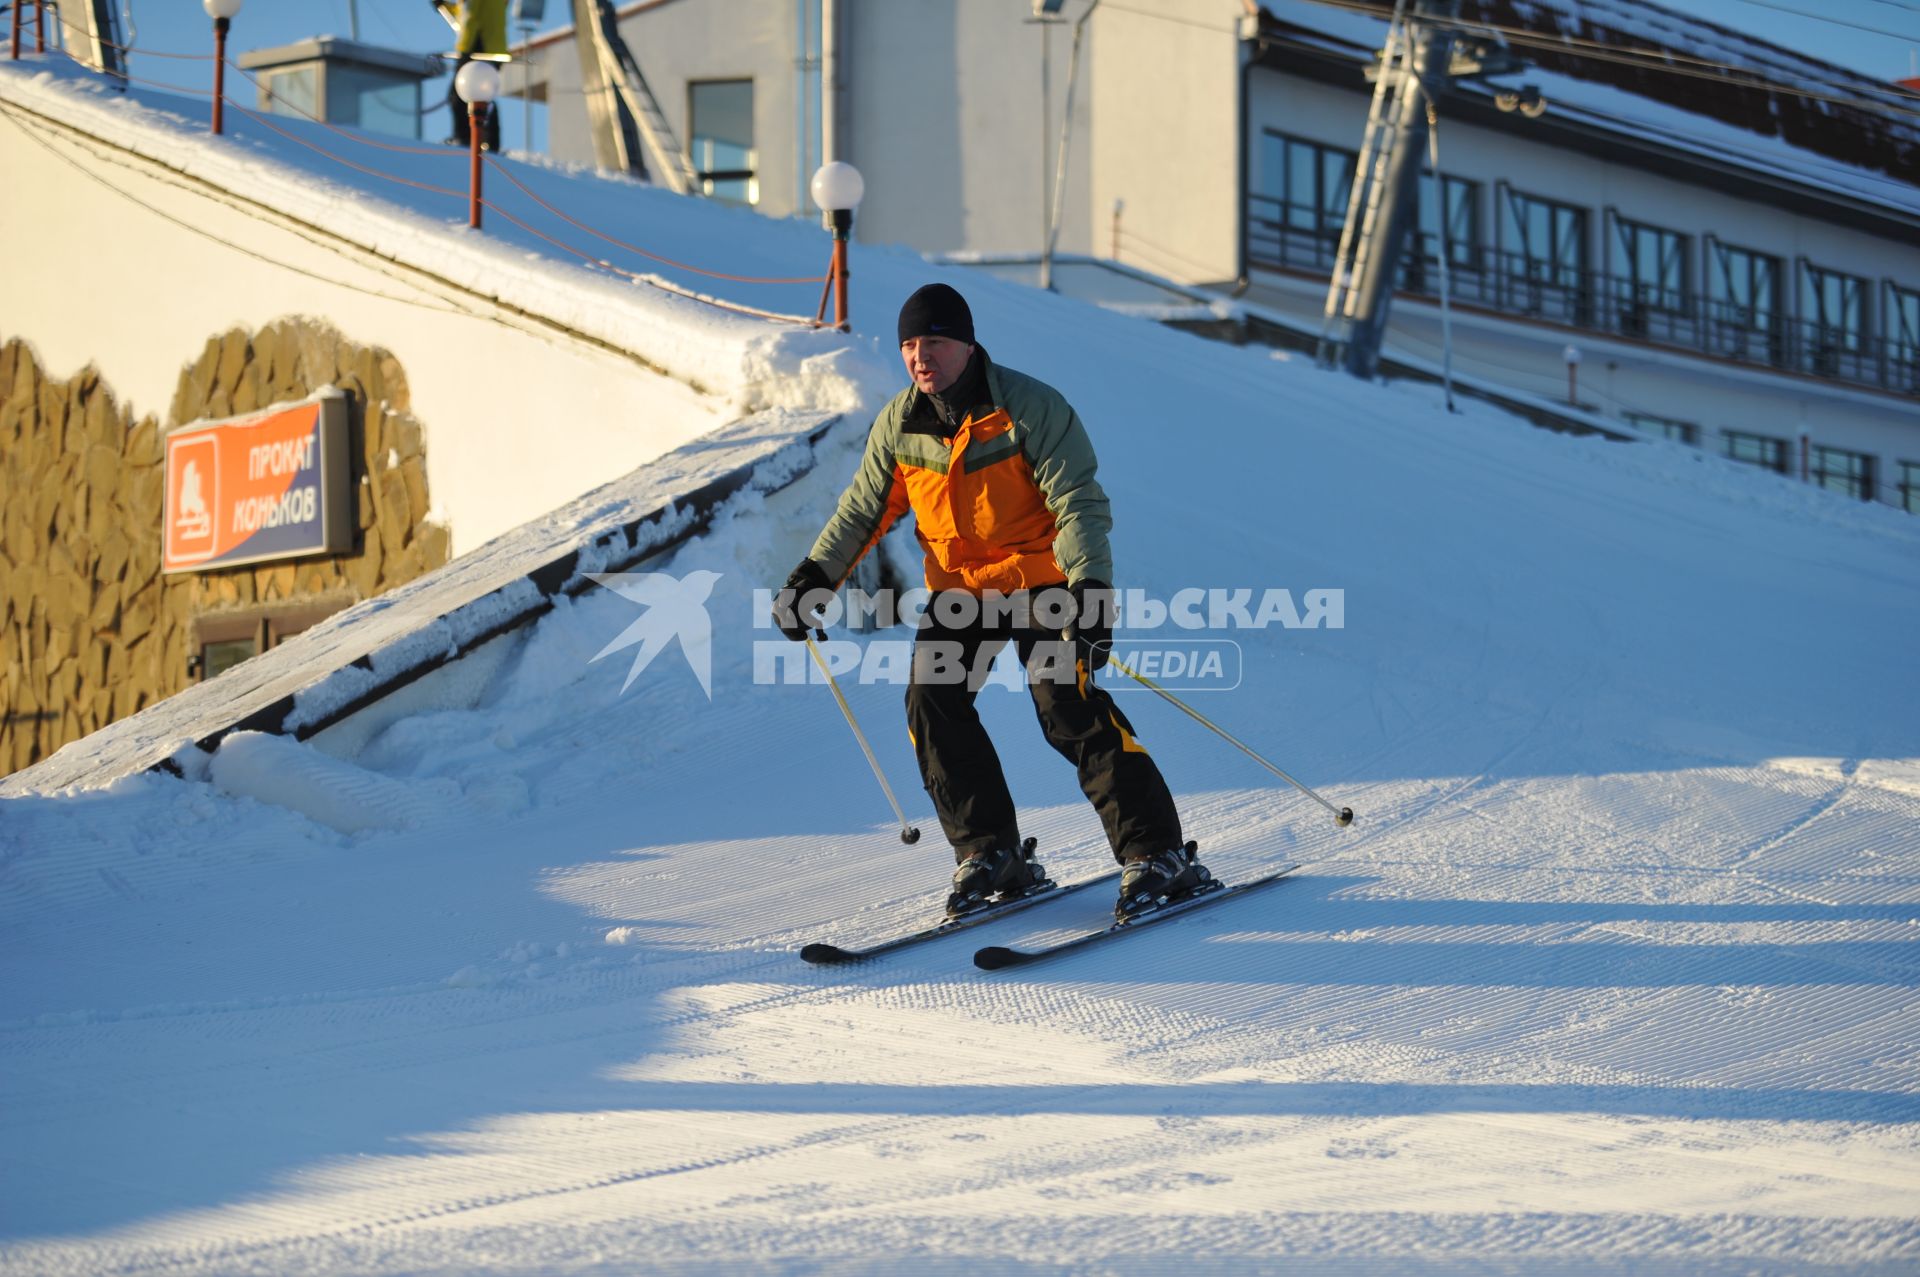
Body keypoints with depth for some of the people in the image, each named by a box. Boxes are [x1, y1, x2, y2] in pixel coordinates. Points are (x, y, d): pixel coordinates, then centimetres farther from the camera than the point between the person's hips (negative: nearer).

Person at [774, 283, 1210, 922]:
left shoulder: (1030, 408, -17)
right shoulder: (899, 424, -1)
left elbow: (1079, 505, -20)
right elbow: (863, 508, 12)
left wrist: (1090, 590, -32)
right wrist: (815, 577, 3)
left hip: (1041, 577, -5)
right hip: (959, 587, 5)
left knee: (1070, 708, -18)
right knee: (932, 701, -11)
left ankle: (1157, 856, -12)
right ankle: (989, 854, 0)